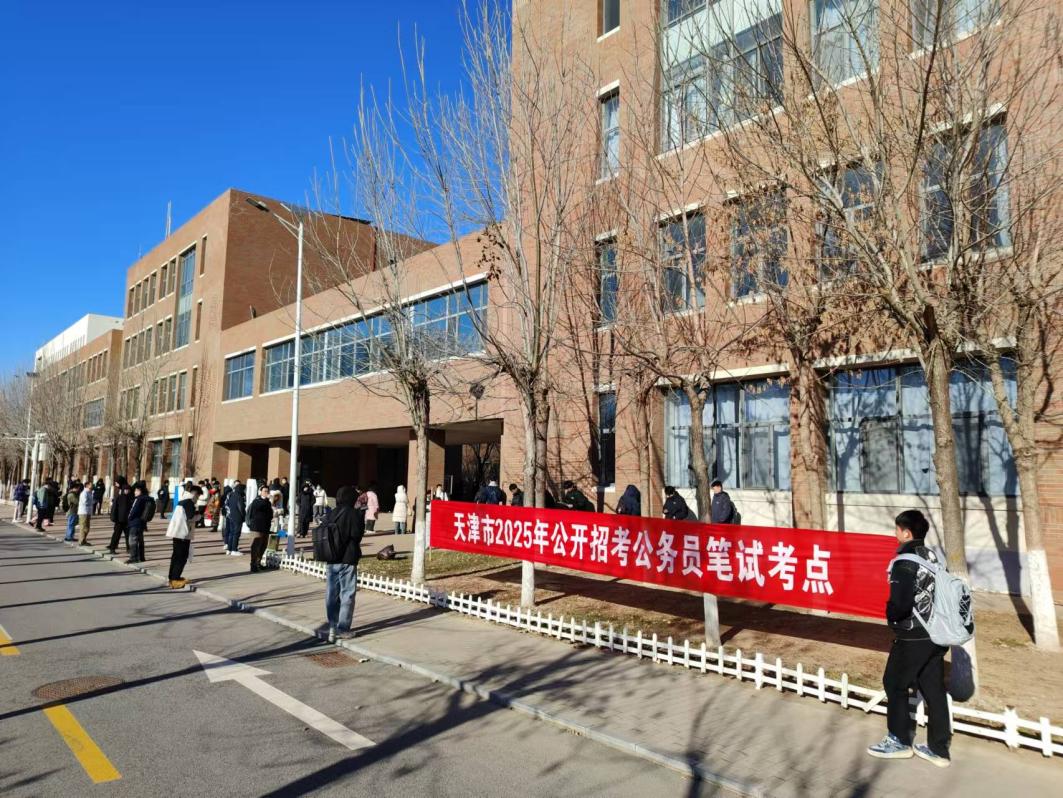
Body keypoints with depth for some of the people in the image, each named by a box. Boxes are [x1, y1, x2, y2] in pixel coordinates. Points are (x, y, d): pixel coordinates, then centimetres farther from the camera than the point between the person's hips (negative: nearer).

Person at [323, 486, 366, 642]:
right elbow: (357, 535, -12)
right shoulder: (353, 514, -12)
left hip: (331, 560, 5)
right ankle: (343, 628, 8)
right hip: (347, 560, -5)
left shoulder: (331, 515, 3)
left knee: (332, 594, 11)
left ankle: (332, 627, 15)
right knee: (347, 594, 4)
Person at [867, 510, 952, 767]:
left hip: (913, 637, -8)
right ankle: (938, 749, 22)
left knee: (894, 684, 9)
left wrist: (890, 614, -5)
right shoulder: (933, 556, 6)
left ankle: (899, 741, 21)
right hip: (936, 634, 8)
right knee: (933, 689, 13)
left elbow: (900, 603, -25)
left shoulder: (905, 562, -20)